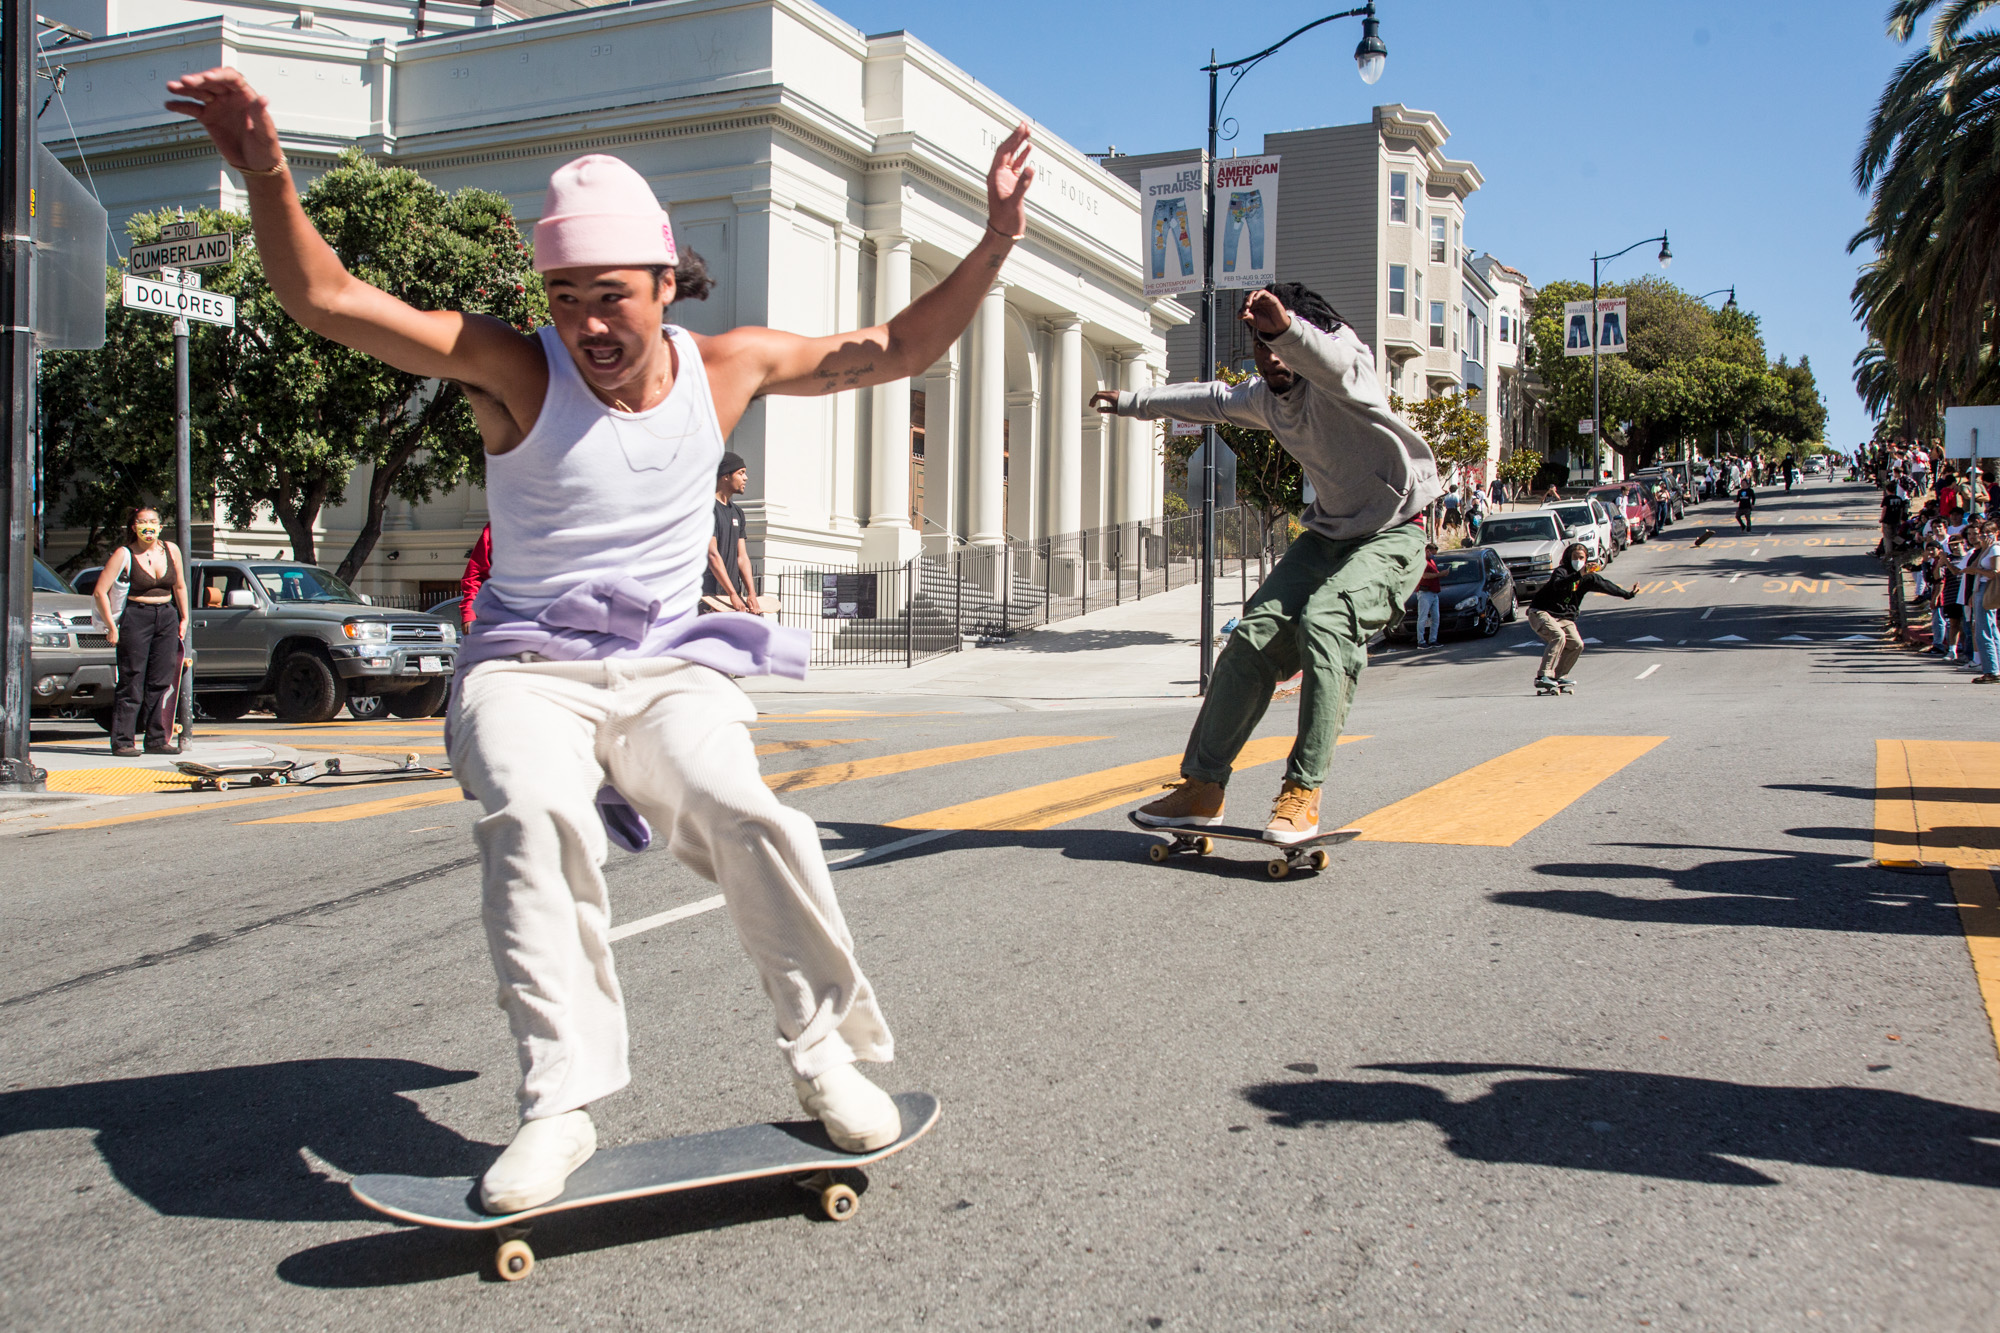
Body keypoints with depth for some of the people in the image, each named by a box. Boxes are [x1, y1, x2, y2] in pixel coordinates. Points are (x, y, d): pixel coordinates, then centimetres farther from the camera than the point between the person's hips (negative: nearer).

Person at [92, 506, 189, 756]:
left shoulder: (171, 551, 5)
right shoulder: (124, 555, -7)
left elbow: (180, 587, 18)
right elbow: (100, 592, -8)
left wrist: (184, 619, 16)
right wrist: (112, 626, -8)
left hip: (167, 617, 4)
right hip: (136, 618, -4)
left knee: (161, 683, 4)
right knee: (132, 684, -4)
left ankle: (157, 740, 9)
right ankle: (123, 741, 1)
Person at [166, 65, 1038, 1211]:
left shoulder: (726, 367, 5)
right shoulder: (515, 368, -4)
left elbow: (898, 350, 12)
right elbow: (326, 300, -13)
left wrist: (995, 243, 3)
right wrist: (266, 171, -29)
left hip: (669, 669, 2)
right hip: (525, 670, -1)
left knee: (742, 810, -29)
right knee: (533, 814, -34)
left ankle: (827, 1051, -9)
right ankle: (562, 1105, -27)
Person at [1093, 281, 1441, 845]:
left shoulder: (1341, 372, -21)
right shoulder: (1266, 396, 3)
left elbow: (1337, 365, -47)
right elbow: (1212, 399, 24)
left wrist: (1288, 329, -69)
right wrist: (1132, 401, 34)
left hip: (1393, 535, -8)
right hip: (1329, 533, 8)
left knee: (1323, 621, -31)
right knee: (1254, 638, -4)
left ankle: (1303, 792, -26)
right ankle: (1202, 786, 6)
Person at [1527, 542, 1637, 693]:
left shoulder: (1588, 577, 9)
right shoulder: (1561, 571, -15)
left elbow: (1605, 585, 22)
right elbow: (1558, 585, -37)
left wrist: (1626, 594, 29)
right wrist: (1578, 575, -50)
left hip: (1564, 618, 8)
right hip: (1541, 613, -8)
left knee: (1576, 645, -5)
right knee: (1558, 636, -30)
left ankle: (1558, 677, 6)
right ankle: (1543, 676, -34)